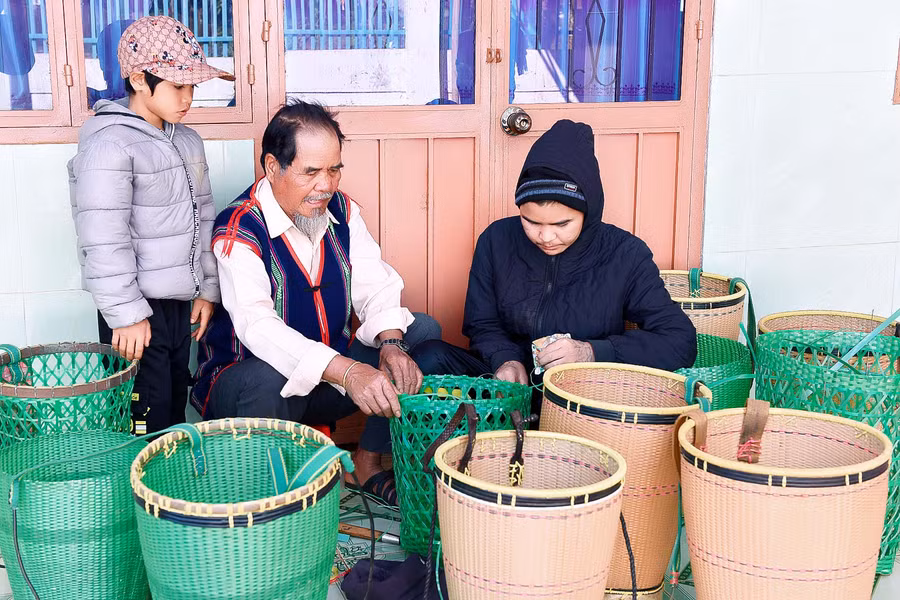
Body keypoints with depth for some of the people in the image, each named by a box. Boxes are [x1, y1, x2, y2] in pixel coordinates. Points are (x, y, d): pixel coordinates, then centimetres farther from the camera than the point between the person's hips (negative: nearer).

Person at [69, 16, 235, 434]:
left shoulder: (188, 142, 11)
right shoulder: (109, 145, -16)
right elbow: (104, 240, -19)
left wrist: (207, 289, 14)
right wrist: (126, 314, -19)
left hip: (182, 306, 8)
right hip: (137, 312, -8)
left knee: (176, 415, 15)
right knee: (147, 428, -4)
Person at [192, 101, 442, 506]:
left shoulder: (342, 211, 3)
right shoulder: (238, 231, -18)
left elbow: (375, 286, -2)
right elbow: (256, 323, -33)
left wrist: (391, 343, -27)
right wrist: (347, 371, -47)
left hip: (333, 376, 6)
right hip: (249, 378, -6)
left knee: (423, 332, -7)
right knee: (266, 381, -39)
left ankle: (369, 464, -1)